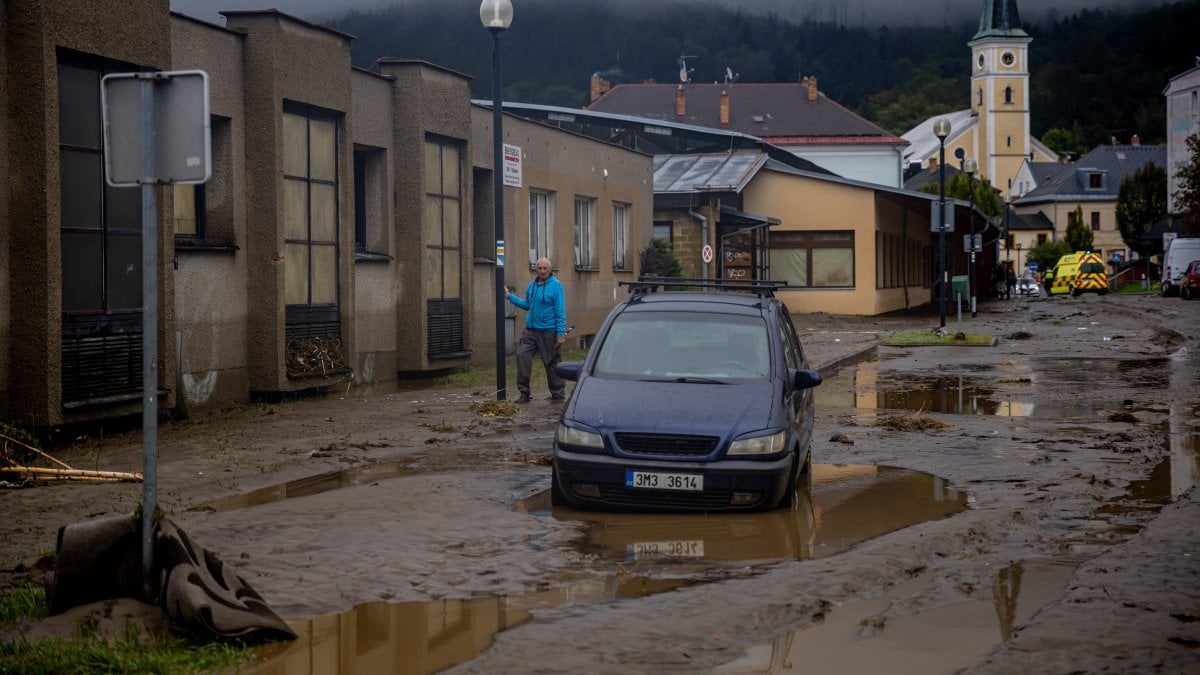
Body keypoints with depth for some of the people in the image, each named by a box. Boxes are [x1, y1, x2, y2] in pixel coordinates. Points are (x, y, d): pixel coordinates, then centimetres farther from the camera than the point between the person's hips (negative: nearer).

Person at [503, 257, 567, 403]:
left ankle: (558, 395, 15)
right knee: (522, 355, -6)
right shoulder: (532, 284, 11)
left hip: (548, 332, -6)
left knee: (552, 363, 2)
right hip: (530, 331, 6)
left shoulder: (556, 285, -10)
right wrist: (510, 296, 14)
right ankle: (524, 393, 2)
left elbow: (561, 312, -12)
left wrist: (561, 333, -16)